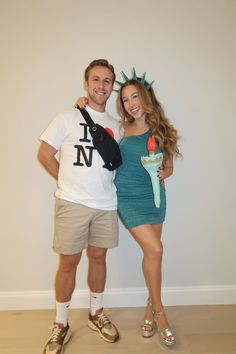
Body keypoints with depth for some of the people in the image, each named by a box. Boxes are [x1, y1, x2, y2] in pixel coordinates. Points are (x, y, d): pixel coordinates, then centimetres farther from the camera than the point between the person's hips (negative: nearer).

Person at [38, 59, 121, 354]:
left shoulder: (115, 126, 11)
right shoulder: (67, 118, -1)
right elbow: (44, 155, 0)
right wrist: (70, 183, 0)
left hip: (106, 204, 4)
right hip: (72, 204, -3)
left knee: (98, 257, 14)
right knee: (68, 262, 6)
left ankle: (96, 314, 35)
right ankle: (61, 325, 26)